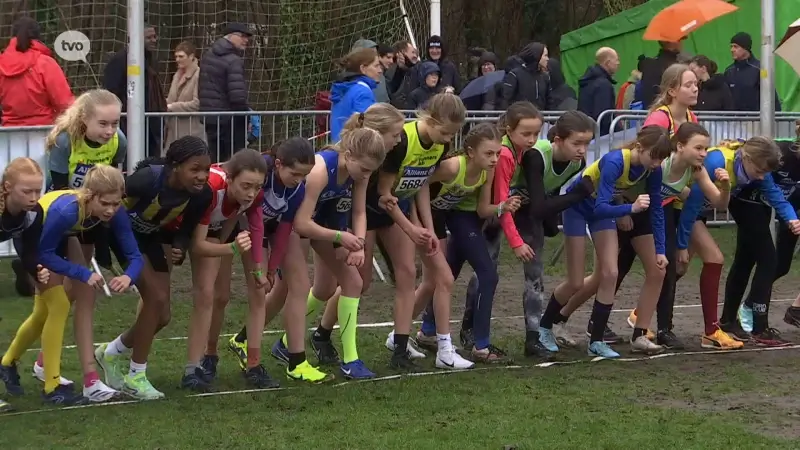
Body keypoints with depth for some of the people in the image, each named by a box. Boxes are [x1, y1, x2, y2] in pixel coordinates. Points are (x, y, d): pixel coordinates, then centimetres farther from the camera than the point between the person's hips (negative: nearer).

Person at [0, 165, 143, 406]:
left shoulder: (115, 213, -28)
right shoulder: (65, 211, -43)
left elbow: (134, 255, -26)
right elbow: (43, 254, -33)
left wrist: (128, 276, -48)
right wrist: (83, 274, -40)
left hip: (58, 238, 6)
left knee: (44, 312, 16)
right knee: (59, 305, -15)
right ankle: (52, 387, -5)